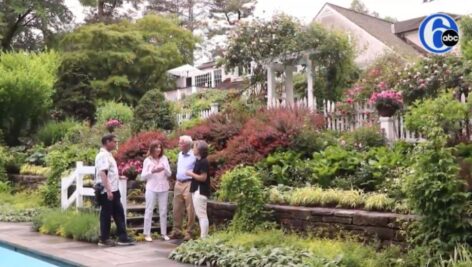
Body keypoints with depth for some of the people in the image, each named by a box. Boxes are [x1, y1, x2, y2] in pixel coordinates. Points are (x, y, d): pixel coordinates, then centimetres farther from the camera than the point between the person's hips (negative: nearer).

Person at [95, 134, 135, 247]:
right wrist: (108, 191, -28)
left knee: (119, 213, 9)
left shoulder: (108, 155, 16)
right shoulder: (103, 155, -16)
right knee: (106, 215, 0)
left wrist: (118, 176, 22)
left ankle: (122, 238, 12)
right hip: (106, 191, -10)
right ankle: (104, 240, 10)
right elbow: (103, 174, -24)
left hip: (113, 190, 10)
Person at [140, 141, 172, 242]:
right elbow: (143, 176, -1)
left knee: (163, 211, 7)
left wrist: (165, 169, -16)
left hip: (163, 188, 2)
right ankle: (147, 234, 4)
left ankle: (164, 233, 15)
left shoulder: (164, 159, 6)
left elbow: (169, 174, 5)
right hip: (151, 188, -2)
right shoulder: (147, 160, 1)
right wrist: (152, 171, -16)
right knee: (149, 211, 0)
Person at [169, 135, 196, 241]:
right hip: (178, 183, 8)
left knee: (190, 210, -3)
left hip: (188, 184, -8)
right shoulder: (180, 154, 14)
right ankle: (176, 231, 19)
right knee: (177, 209, 10)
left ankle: (189, 232, 4)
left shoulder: (194, 156, -11)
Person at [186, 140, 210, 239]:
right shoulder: (198, 161, 14)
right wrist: (192, 174, 4)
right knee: (199, 215, 14)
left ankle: (204, 238, -3)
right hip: (196, 190, 10)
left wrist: (191, 174, -11)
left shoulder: (203, 162, -16)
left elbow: (203, 177, -20)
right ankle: (203, 236, 21)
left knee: (202, 215, -6)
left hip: (201, 191, -10)